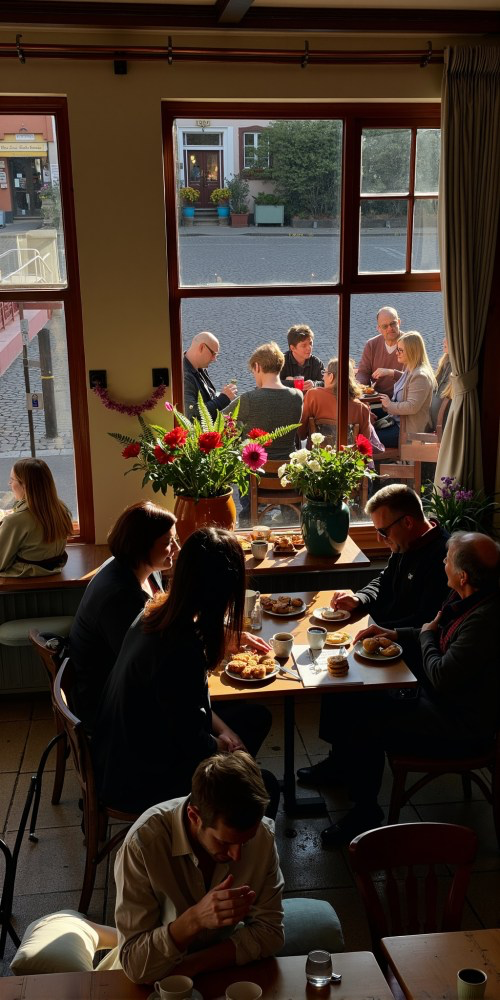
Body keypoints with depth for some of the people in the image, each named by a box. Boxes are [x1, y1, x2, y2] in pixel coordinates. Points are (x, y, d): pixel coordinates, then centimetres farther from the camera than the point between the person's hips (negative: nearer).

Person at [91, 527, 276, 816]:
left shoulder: (158, 611, -9)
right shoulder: (181, 653, -35)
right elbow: (194, 745, -22)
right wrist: (220, 744, -3)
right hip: (136, 783, -9)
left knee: (257, 716, 15)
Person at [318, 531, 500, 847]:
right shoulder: (472, 600, -1)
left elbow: (442, 676, -29)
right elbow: (443, 634, 19)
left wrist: (426, 635, -10)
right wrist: (397, 634, 6)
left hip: (459, 727, -10)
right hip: (440, 701, 10)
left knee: (365, 728, -13)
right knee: (358, 700, 8)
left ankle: (366, 814, 8)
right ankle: (340, 765, 28)